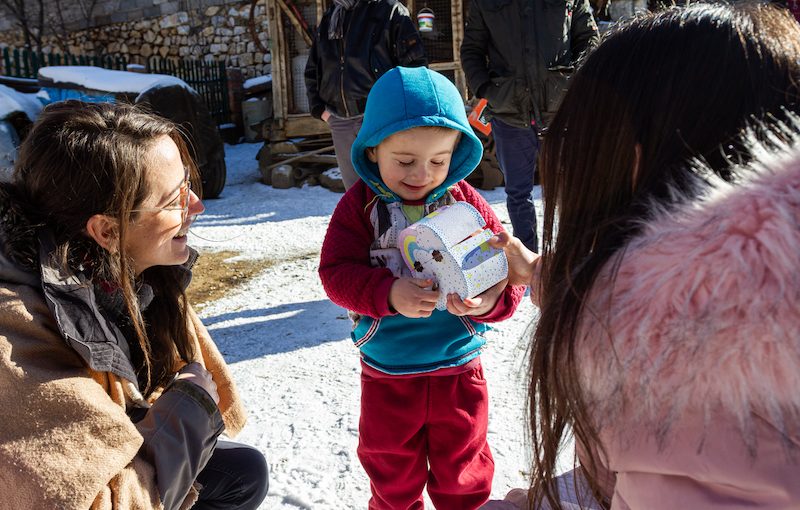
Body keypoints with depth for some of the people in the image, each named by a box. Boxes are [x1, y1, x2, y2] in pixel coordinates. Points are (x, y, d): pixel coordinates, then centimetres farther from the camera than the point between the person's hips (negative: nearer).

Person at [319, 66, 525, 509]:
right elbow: (336, 272, -15)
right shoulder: (359, 205, -9)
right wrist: (388, 294, -32)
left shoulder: (466, 202, -8)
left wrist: (491, 299, -31)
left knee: (464, 474, 21)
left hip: (458, 369, 0)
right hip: (387, 375, 0)